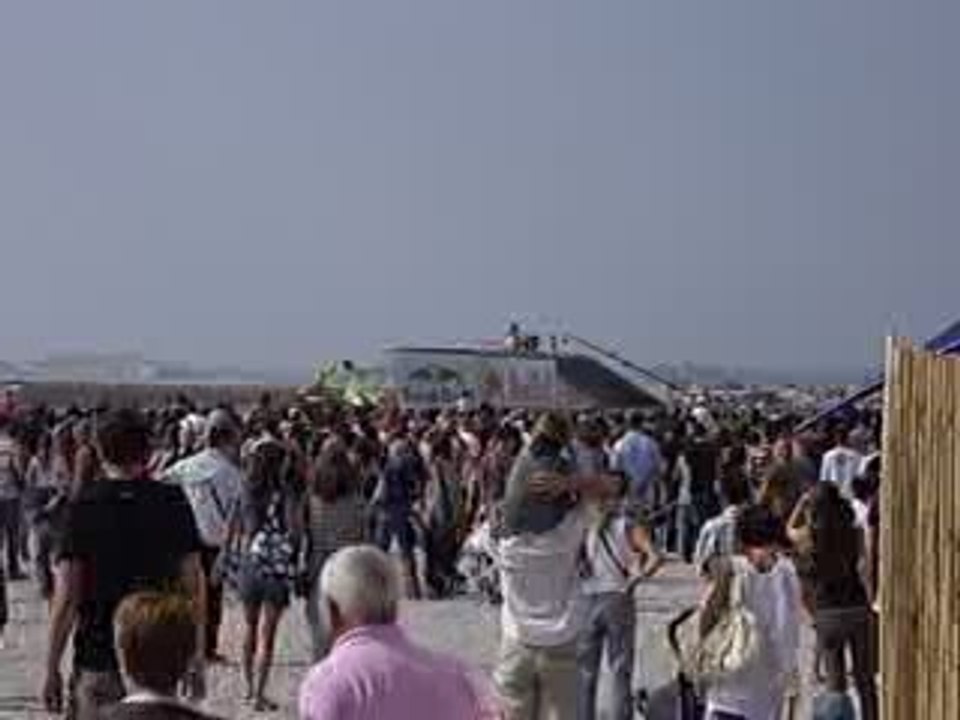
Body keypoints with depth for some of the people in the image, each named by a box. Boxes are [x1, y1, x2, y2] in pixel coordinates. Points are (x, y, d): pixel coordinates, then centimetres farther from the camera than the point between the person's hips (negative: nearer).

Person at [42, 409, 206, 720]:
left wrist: (51, 670, 0)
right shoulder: (173, 502, -1)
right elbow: (193, 587, 1)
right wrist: (197, 659, 10)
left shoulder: (85, 506, -6)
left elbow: (67, 598, -7)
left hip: (98, 658, -2)